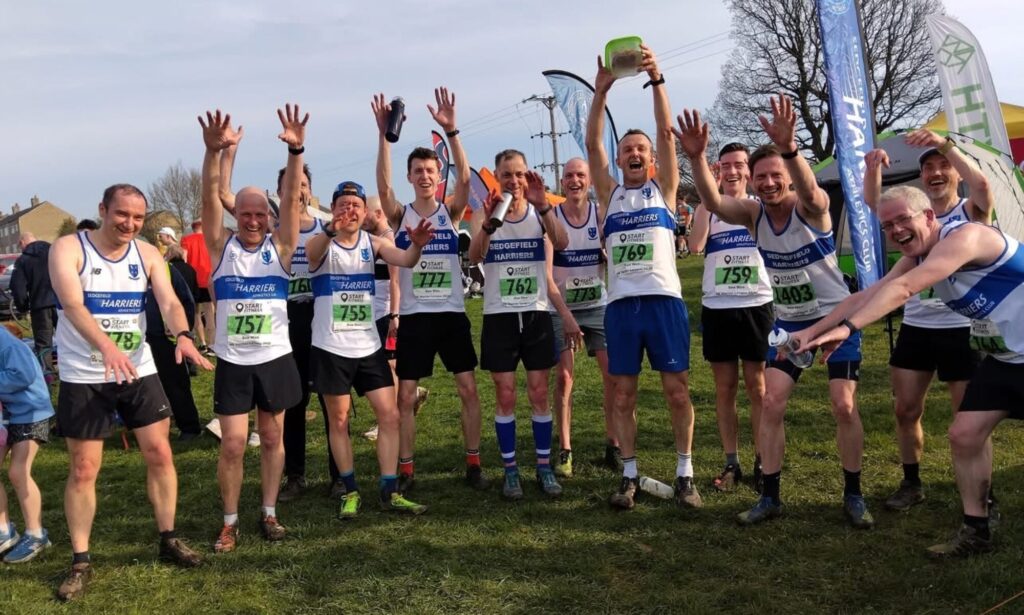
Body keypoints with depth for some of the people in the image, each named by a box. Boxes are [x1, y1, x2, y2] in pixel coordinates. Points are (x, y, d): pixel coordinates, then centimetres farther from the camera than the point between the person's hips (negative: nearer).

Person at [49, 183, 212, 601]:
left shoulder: (148, 255, 1)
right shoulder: (68, 249, -12)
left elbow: (169, 301, -12)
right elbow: (73, 305, -27)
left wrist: (183, 336, -34)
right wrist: (107, 346, -45)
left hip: (140, 372, 4)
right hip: (84, 378, -3)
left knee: (160, 454, 6)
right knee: (83, 470, 3)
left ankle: (168, 540, 22)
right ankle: (80, 562, 16)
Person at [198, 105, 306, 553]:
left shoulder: (279, 247, -1)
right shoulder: (222, 247, -2)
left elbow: (291, 198, -13)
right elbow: (211, 198, -15)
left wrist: (296, 150, -28)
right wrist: (213, 151, -31)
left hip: (275, 358, 1)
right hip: (233, 362, -1)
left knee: (272, 439, 11)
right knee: (232, 445, 1)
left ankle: (269, 513, 25)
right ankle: (230, 522, 17)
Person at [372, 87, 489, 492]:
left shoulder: (451, 212, 3)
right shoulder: (400, 215, 2)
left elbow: (464, 178, -15)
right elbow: (383, 185, -17)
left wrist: (451, 131, -26)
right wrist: (385, 136, -27)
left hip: (452, 313, 1)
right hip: (413, 316, 0)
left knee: (468, 388, 2)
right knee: (405, 395, 2)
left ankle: (473, 464, 15)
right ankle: (406, 470, 14)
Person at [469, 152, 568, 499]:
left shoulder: (538, 212, 1)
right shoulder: (488, 212, 0)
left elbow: (562, 244, -18)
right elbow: (474, 257, -16)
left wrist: (543, 206, -33)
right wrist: (489, 223, -34)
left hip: (536, 314, 0)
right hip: (499, 316, 0)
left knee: (539, 395, 5)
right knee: (505, 396, 4)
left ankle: (544, 467, 16)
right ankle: (510, 470, 15)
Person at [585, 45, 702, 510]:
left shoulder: (664, 188, 9)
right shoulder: (609, 194, 12)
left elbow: (666, 133, -3)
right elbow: (592, 144, 1)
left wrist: (656, 80, -15)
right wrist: (601, 92, -11)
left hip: (664, 299, -1)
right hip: (621, 303, 2)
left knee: (677, 389, 2)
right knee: (624, 393, 5)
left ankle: (684, 474, 12)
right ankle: (629, 475, 15)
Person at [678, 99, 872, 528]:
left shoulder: (811, 208, -19)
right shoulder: (754, 214, -10)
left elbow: (808, 189, -44)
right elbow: (713, 202, -28)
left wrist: (790, 148, -64)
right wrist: (696, 157, -45)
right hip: (788, 322, 4)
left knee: (844, 407, -5)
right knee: (770, 404, -2)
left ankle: (853, 495, 14)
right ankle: (770, 496, 10)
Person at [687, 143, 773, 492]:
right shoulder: (708, 209, 6)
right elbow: (695, 245, -15)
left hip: (756, 306, -1)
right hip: (717, 308, 1)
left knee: (757, 386, 4)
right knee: (725, 388, 6)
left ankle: (762, 462, 13)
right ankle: (731, 463, 15)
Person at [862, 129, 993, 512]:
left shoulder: (971, 212, -2)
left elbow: (981, 183, -24)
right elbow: (872, 203, -6)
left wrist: (944, 144, -33)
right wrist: (873, 168, -25)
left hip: (960, 329, -4)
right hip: (915, 327, 4)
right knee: (905, 411, 8)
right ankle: (911, 484, 25)